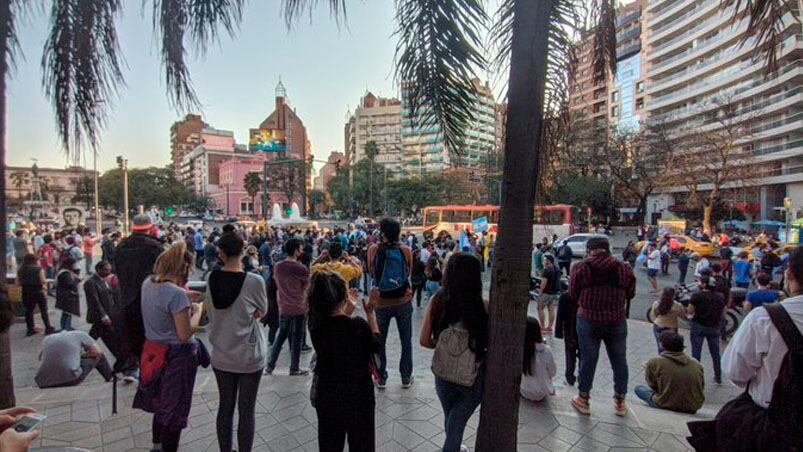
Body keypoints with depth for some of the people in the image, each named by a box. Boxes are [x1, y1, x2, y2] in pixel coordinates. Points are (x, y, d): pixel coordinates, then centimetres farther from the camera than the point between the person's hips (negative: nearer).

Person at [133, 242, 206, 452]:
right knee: (175, 408, 12)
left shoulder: (148, 283, -3)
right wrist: (197, 310, -12)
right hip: (176, 356, -8)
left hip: (153, 352, 9)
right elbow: (185, 334, -24)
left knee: (161, 401, 28)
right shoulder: (176, 294, -28)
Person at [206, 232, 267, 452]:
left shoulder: (212, 278, -8)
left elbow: (210, 314, 5)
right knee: (246, 411, 11)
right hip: (249, 356, -4)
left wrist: (232, 318, 2)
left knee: (225, 407, 20)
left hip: (221, 355, 4)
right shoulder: (254, 281, -20)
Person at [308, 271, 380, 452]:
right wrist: (370, 314, -3)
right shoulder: (358, 324, -26)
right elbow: (376, 346, -7)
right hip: (357, 396, -4)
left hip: (326, 394, 4)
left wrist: (348, 309, 12)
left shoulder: (315, 324, -14)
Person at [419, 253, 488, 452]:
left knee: (450, 418, 28)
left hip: (443, 374, 4)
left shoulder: (437, 300, -13)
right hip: (473, 377, -3)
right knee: (457, 422, 15)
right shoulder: (483, 306, -20)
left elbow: (424, 341, -8)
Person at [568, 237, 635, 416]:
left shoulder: (581, 268, -10)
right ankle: (620, 402, 33)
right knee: (619, 361, 17)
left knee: (588, 360, 10)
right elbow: (630, 294, 6)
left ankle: (583, 400, 25)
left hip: (588, 321, -1)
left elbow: (573, 294, -2)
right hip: (617, 321, 2)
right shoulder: (624, 268, -4)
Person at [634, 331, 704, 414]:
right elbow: (701, 387, 8)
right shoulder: (697, 364, 0)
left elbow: (653, 385, -6)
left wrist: (647, 369, 14)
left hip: (668, 406, -6)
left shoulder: (654, 363, -14)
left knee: (638, 388, 12)